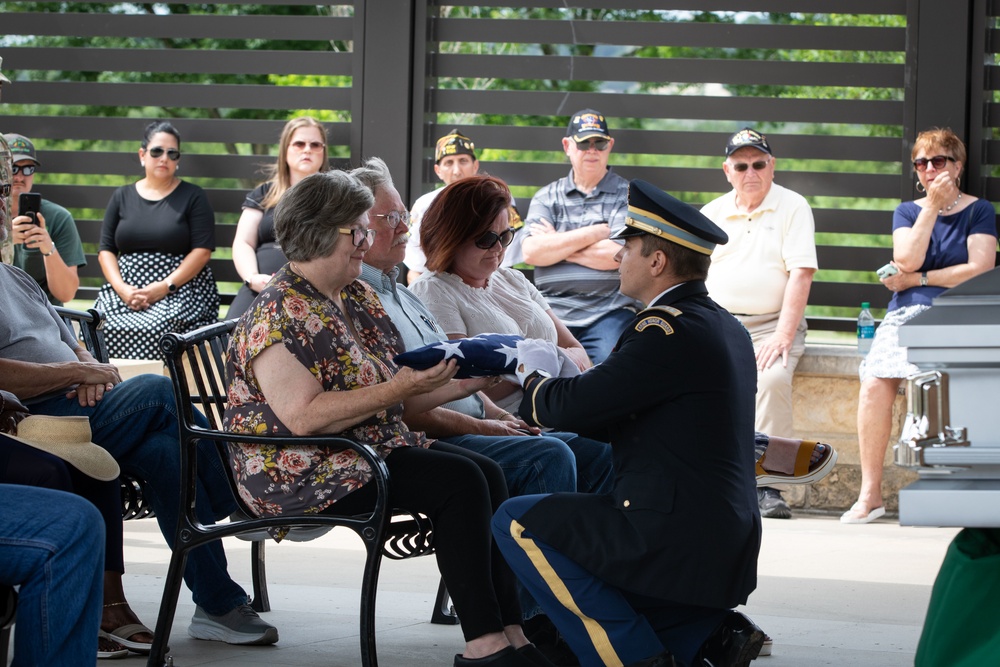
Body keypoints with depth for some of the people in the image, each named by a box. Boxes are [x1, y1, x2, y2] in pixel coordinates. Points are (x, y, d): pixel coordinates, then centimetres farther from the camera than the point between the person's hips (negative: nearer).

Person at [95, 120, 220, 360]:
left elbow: (202, 250, -2)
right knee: (103, 327, -29)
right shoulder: (122, 197, 18)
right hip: (126, 289, 3)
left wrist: (165, 286, -13)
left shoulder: (192, 196, 8)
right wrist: (121, 288, -6)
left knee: (152, 329, -34)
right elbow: (106, 250, 13)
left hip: (180, 288, -3)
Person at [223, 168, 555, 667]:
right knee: (460, 481, -22)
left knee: (488, 473, -13)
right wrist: (399, 388, -24)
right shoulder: (279, 314, -14)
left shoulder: (358, 297, 14)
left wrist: (459, 386, 1)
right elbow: (303, 417, -24)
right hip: (299, 472, -9)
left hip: (375, 443, 9)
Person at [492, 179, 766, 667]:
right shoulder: (728, 329, 13)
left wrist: (535, 379, 6)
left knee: (516, 522, -2)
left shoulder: (668, 330, -17)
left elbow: (572, 406, -15)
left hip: (674, 542, -10)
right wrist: (556, 386, 14)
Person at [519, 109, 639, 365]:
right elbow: (531, 252, -2)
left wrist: (556, 245, 1)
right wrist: (596, 233, -4)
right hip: (552, 312, 2)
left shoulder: (626, 195, 8)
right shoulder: (546, 197, 15)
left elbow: (617, 255, -8)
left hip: (609, 313, -2)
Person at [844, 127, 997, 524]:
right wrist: (932, 207, -2)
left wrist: (918, 278, -4)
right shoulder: (907, 211, 19)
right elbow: (907, 260, 0)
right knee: (874, 383, -24)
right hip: (907, 314, 3)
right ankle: (870, 494, -20)